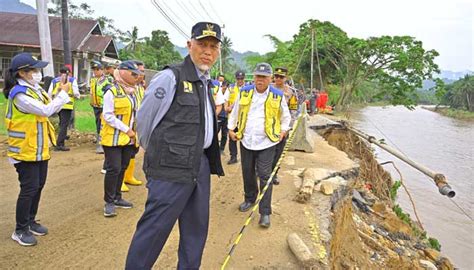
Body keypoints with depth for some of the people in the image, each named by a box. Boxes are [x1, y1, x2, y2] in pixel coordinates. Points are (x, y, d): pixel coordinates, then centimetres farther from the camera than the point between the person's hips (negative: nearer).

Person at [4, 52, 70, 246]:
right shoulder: (19, 94, -20)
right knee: (29, 189, -2)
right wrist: (62, 94, -15)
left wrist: (61, 94, -3)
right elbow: (46, 110, -25)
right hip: (25, 150, -9)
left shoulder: (35, 90, 8)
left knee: (38, 185, 16)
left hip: (40, 148, 9)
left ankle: (30, 221, 31)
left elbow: (52, 109, 10)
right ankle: (20, 230, 13)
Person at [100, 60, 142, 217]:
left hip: (129, 139, 7)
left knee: (122, 168, 13)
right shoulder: (112, 91, -12)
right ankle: (109, 202, 9)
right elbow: (108, 116, -17)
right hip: (113, 138, -7)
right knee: (113, 169, -5)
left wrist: (135, 131, 6)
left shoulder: (133, 91, 12)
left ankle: (117, 198, 26)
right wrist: (127, 129, -17)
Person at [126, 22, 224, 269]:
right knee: (154, 229, 1)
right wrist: (157, 154, 6)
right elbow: (143, 121, -6)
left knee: (197, 229, 17)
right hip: (172, 168, -8)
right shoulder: (170, 77, -12)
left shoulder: (206, 83, 13)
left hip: (201, 165, 8)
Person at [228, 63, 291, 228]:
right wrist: (231, 129, 10)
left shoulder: (278, 96, -4)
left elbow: (286, 116, 11)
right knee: (248, 174, 16)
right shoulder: (244, 92, 1)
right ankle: (250, 199, 38)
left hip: (266, 142, -3)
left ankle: (265, 212, 4)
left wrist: (283, 131, 3)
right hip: (246, 140, 3)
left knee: (265, 177, -4)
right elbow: (235, 112, 12)